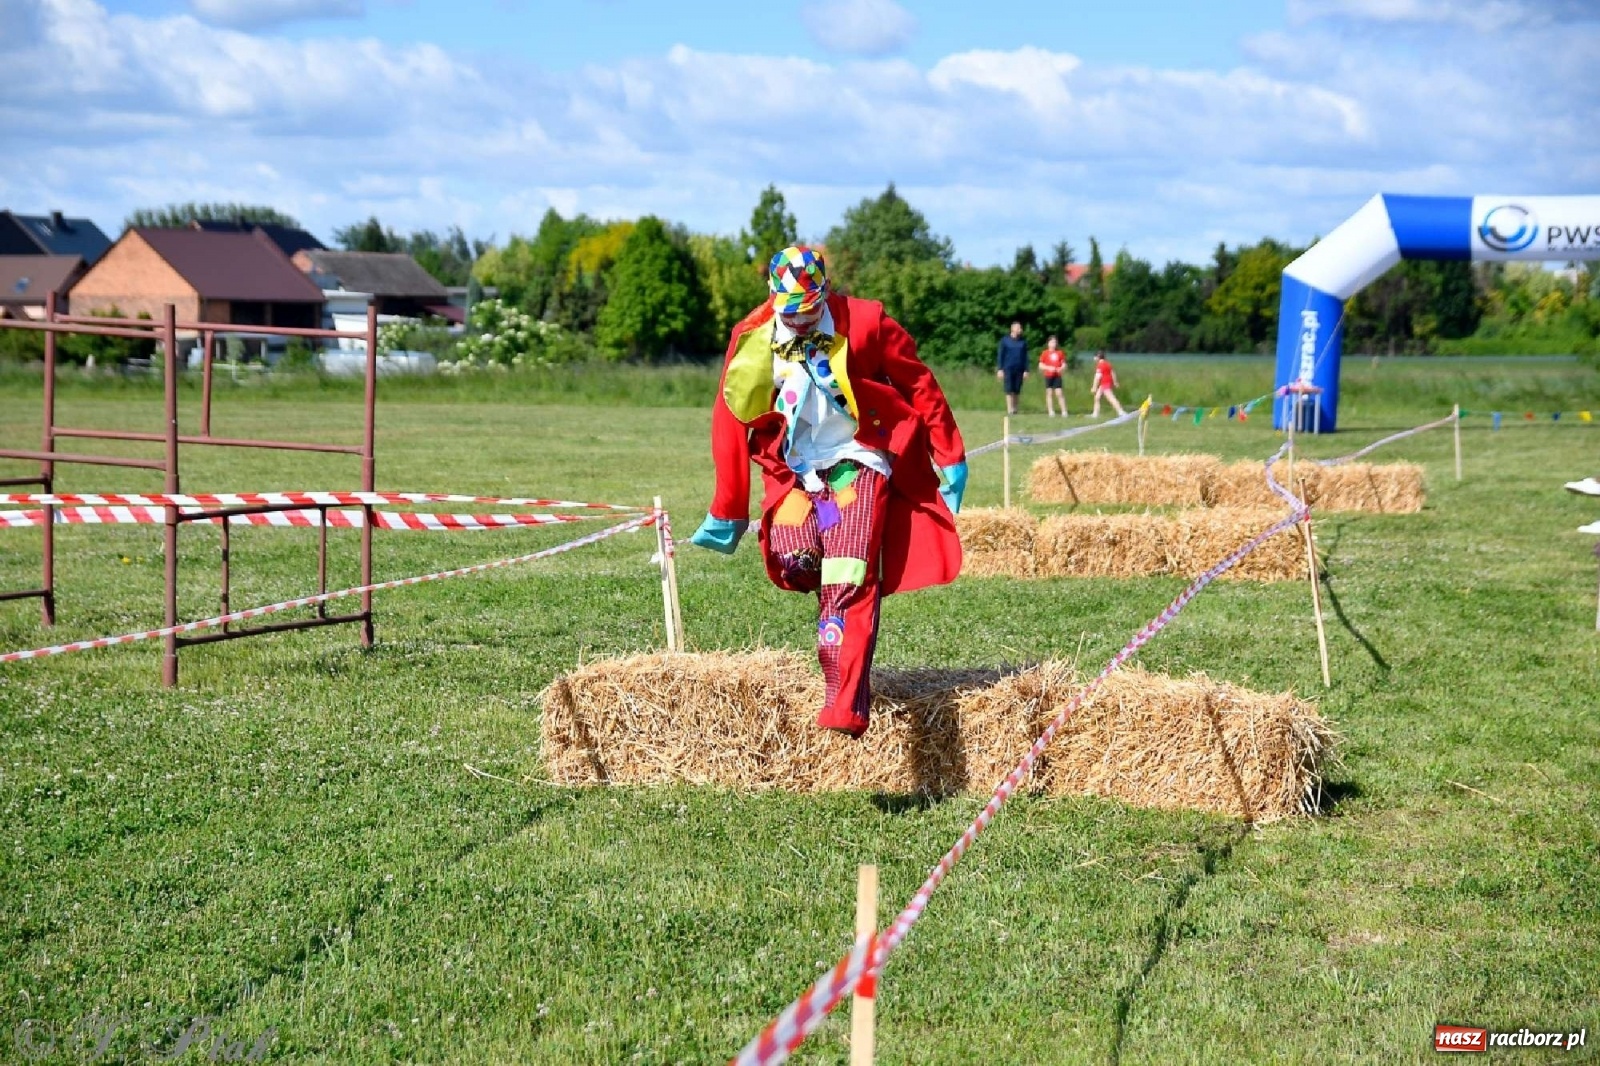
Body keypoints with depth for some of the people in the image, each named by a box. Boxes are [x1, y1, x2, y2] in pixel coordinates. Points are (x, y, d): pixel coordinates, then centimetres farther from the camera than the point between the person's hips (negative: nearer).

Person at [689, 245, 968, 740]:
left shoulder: (864, 324, -10)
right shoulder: (752, 341, -4)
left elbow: (919, 385, -1)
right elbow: (731, 425, 3)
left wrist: (949, 457, 1)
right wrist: (726, 514, 5)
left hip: (858, 463, -2)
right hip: (794, 471, 3)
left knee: (849, 585, -18)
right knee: (794, 563, -20)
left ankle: (845, 705, -22)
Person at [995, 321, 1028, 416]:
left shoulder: (1023, 342, 9)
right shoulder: (1005, 341, 3)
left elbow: (1025, 357, 11)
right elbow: (1000, 355, 3)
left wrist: (1026, 370, 4)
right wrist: (1000, 369, -4)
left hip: (1019, 370, 2)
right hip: (1008, 369, -2)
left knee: (1017, 390, 3)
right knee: (1009, 390, -7)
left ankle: (1014, 408, 9)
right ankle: (1010, 409, -8)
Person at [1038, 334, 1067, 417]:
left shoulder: (1060, 353, 6)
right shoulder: (1045, 353, 1)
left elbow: (1064, 364, 10)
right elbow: (1041, 365, 0)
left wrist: (1061, 368, -11)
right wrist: (1049, 368, -15)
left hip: (1057, 376, 1)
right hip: (1048, 376, 0)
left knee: (1059, 393, -4)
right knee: (1049, 393, 2)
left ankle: (1064, 411, -3)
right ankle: (1051, 411, 7)